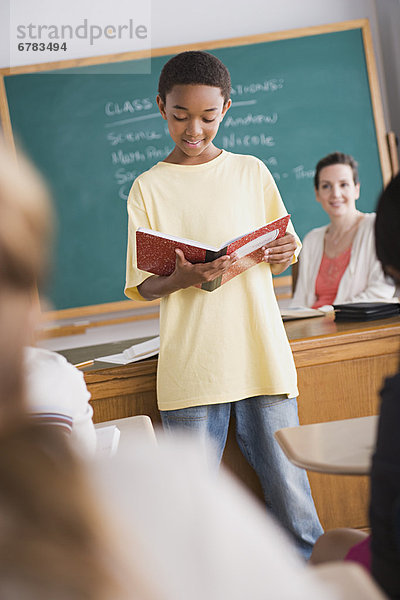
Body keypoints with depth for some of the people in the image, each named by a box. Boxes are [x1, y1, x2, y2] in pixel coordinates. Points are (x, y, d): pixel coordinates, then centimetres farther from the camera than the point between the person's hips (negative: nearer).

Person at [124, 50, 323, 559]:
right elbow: (141, 287, 3)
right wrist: (181, 279, -18)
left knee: (289, 487, 3)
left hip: (262, 357, 1)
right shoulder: (149, 187, 5)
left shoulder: (251, 172, 10)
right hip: (189, 367, -1)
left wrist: (286, 253, -6)